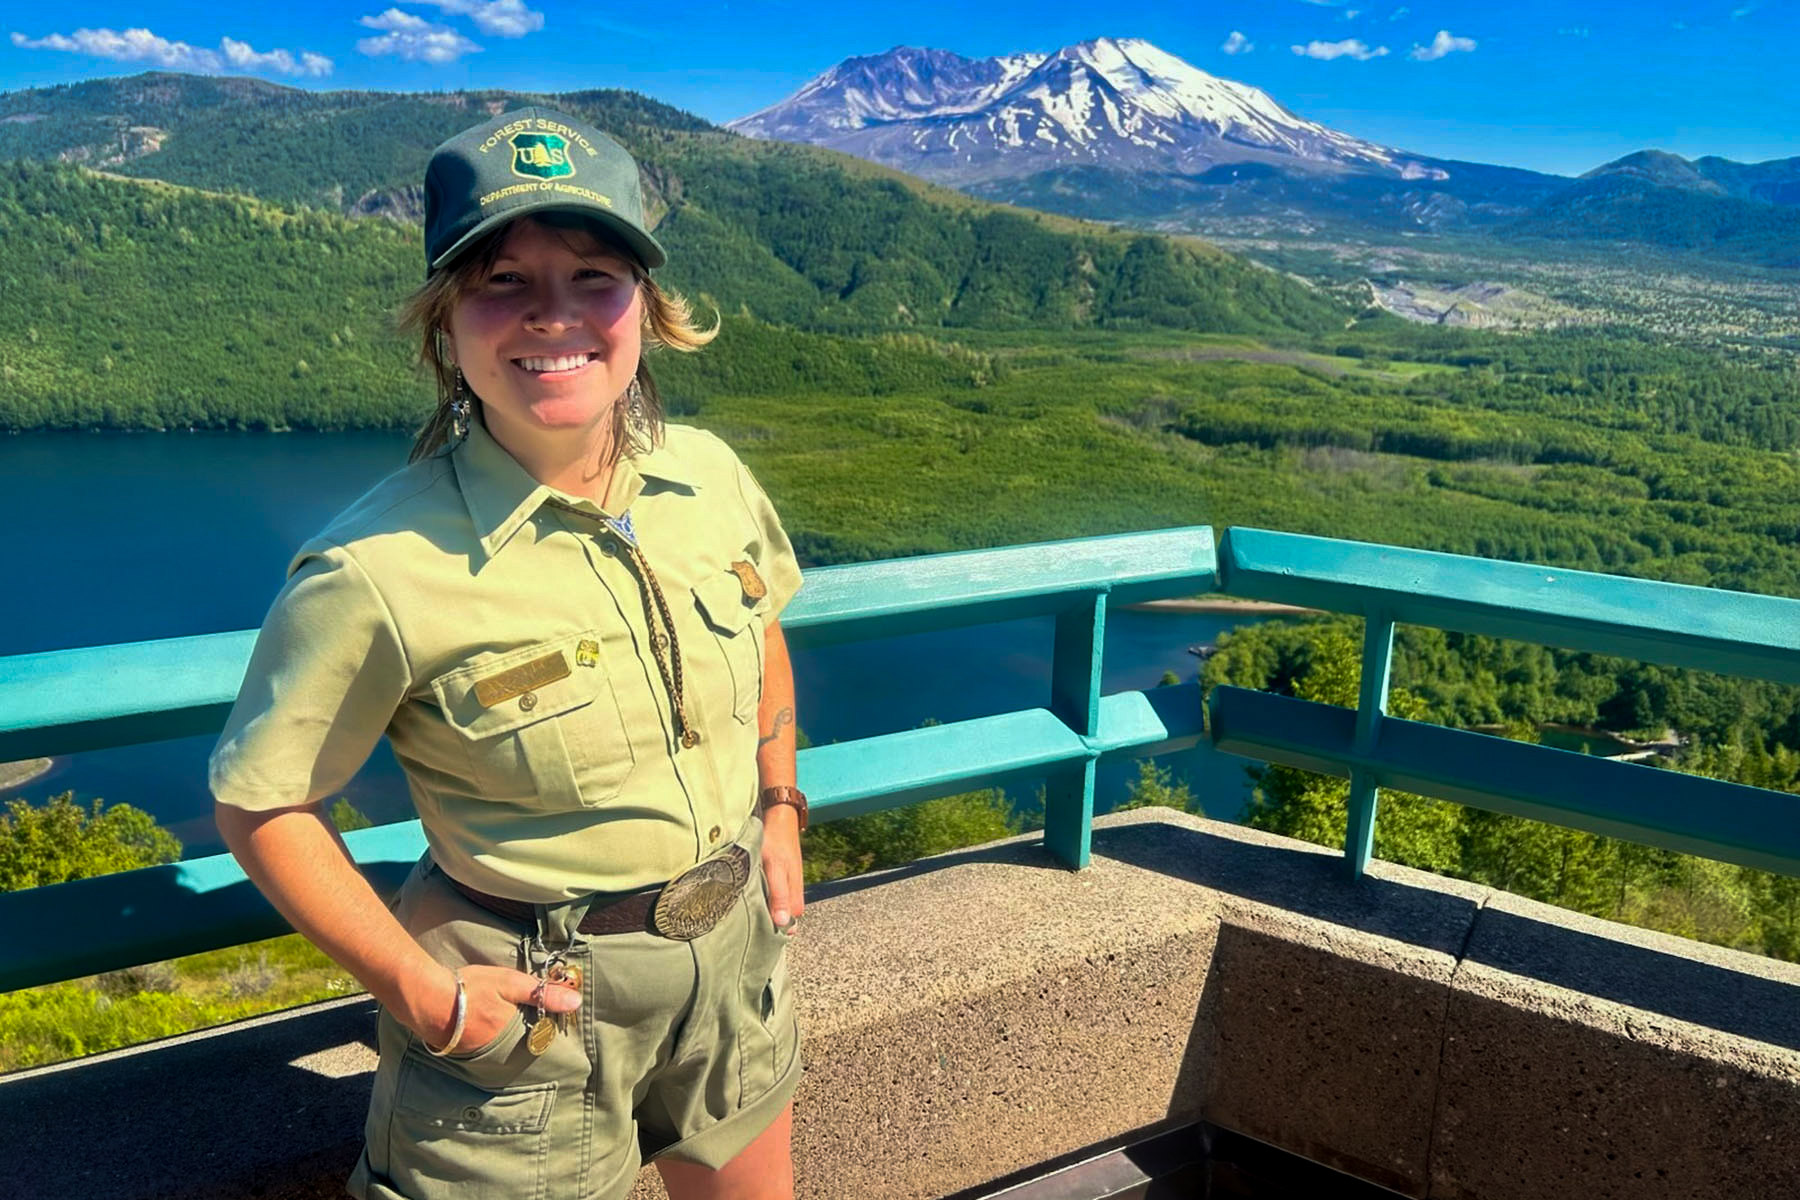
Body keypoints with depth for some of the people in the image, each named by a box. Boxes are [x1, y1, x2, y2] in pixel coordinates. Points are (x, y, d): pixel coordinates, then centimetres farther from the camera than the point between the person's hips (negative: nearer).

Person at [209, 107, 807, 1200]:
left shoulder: (708, 475, -9)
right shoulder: (378, 573, -24)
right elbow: (260, 803, -13)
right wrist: (416, 989, -15)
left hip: (737, 950, 6)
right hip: (530, 1005, -5)